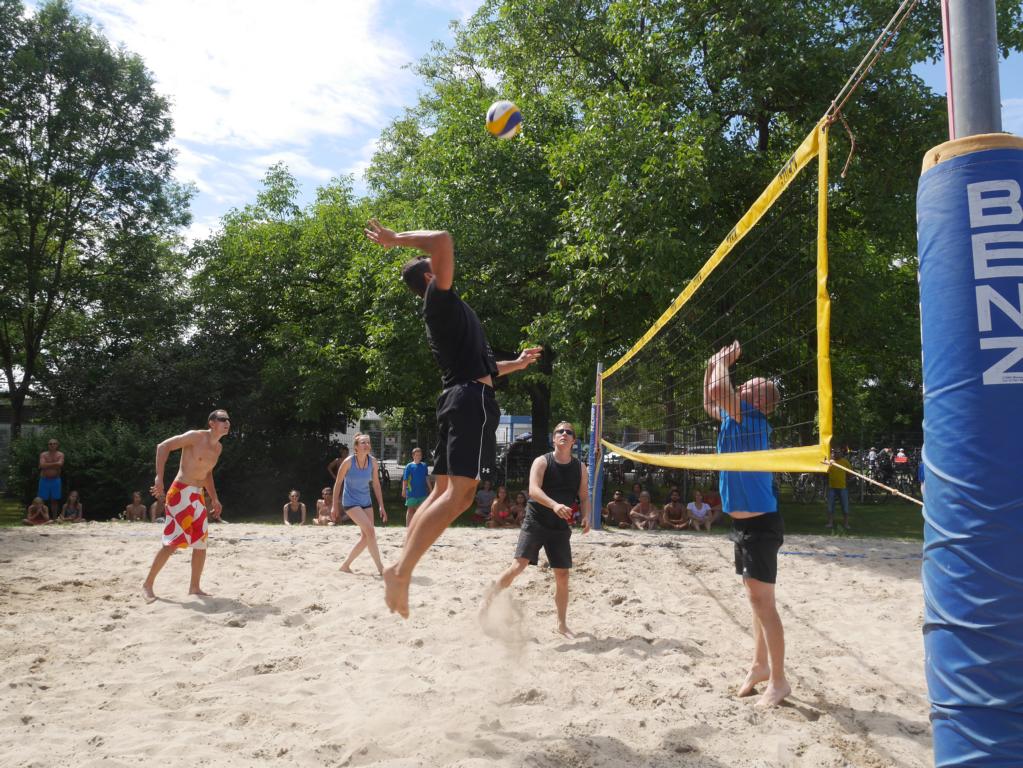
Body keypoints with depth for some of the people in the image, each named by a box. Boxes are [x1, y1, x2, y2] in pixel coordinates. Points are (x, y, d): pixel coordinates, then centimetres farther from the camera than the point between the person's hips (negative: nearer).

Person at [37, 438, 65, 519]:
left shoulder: (60, 455, 1)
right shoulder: (43, 455, 1)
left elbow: (60, 464, -17)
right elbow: (42, 465, -16)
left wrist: (47, 465, -11)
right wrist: (54, 464, -13)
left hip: (55, 480, 1)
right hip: (44, 480, -1)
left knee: (54, 500, 7)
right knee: (41, 500, -3)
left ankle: (54, 518, 13)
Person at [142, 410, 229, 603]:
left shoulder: (218, 447, 12)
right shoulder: (195, 436, -12)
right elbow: (163, 446, -14)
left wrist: (214, 498, 21)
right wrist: (159, 478, -22)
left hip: (198, 496, 8)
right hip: (181, 493, -8)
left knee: (201, 543, 8)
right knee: (173, 542, -9)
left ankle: (194, 587, 18)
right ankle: (148, 584, 4)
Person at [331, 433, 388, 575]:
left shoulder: (372, 461, -5)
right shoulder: (348, 462, -16)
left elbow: (376, 484, 4)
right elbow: (338, 483, -6)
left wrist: (381, 507, 2)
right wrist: (334, 506, -4)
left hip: (366, 502, 6)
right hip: (351, 502, -6)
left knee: (366, 537, 5)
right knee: (370, 530, -19)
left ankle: (345, 565, 22)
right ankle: (380, 568, -14)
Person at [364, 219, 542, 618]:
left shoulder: (442, 314, 27)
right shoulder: (440, 299, -1)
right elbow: (442, 241, -15)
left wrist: (517, 363, 38)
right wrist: (396, 238, -3)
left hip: (459, 398, 10)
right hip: (473, 398, -10)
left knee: (444, 491, 9)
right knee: (458, 492, -17)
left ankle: (401, 567, 6)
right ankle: (402, 570, -24)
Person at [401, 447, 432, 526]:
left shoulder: (424, 465, 8)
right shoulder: (409, 466, -4)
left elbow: (427, 478, 12)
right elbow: (405, 479, -6)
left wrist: (430, 489, 9)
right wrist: (403, 490, -13)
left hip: (422, 492, 4)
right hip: (411, 492, -4)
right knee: (410, 510, 2)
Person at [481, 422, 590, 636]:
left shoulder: (579, 467, 7)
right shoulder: (542, 461, -6)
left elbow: (584, 496, 12)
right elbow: (533, 490, -20)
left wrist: (586, 516, -9)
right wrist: (554, 505, -36)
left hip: (561, 528, 4)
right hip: (535, 523, -4)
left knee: (562, 576, 6)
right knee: (517, 566, -16)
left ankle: (562, 624, 22)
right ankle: (487, 602, -3)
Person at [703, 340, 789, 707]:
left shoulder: (751, 416, -14)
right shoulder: (734, 419, 11)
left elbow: (717, 391, -29)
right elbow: (711, 402, 28)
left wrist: (724, 361, -11)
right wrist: (713, 365, 18)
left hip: (760, 523, -9)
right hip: (743, 523, 9)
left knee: (763, 601, -4)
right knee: (755, 599, 17)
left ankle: (778, 680, 6)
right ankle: (760, 666, 29)